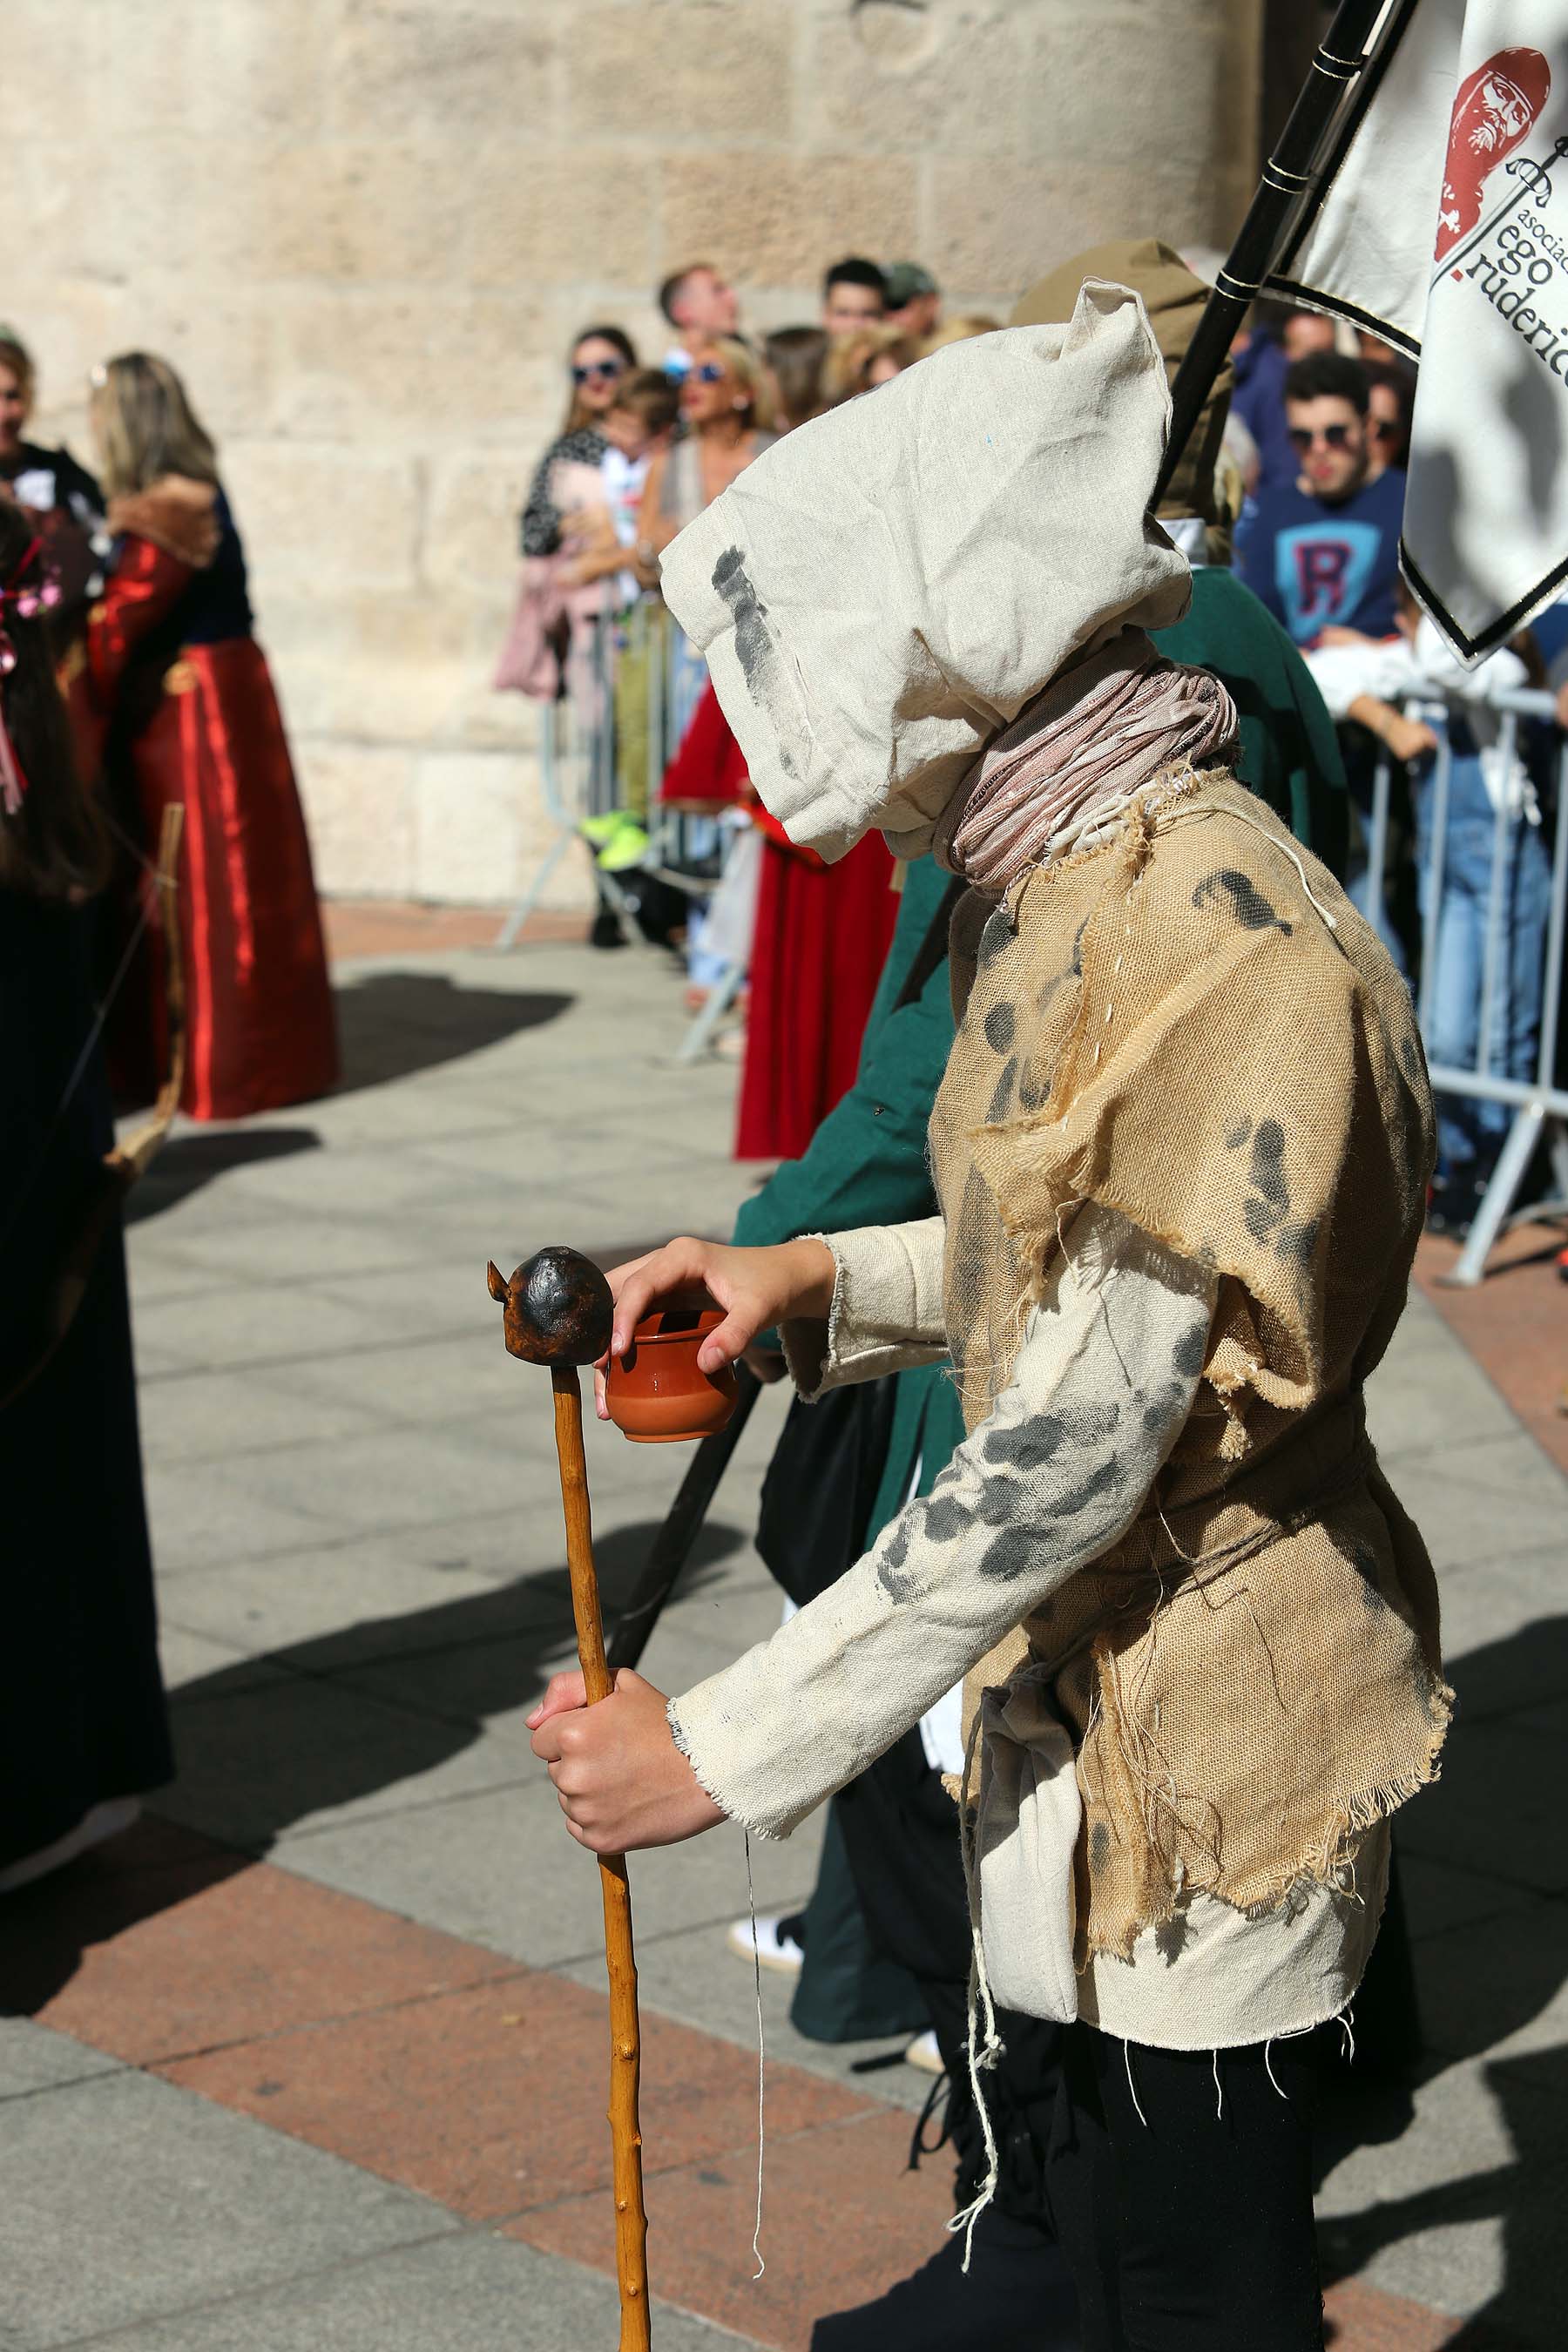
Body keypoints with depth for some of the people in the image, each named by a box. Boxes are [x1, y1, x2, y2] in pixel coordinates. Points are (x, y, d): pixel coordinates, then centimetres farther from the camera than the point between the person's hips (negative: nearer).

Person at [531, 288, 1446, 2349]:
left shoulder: (1226, 949, -28)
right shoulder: (1064, 884, 6)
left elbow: (1078, 1445, -29)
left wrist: (726, 1746, -25)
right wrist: (830, 1285, 1)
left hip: (1206, 1749, -10)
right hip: (1093, 1694, 10)